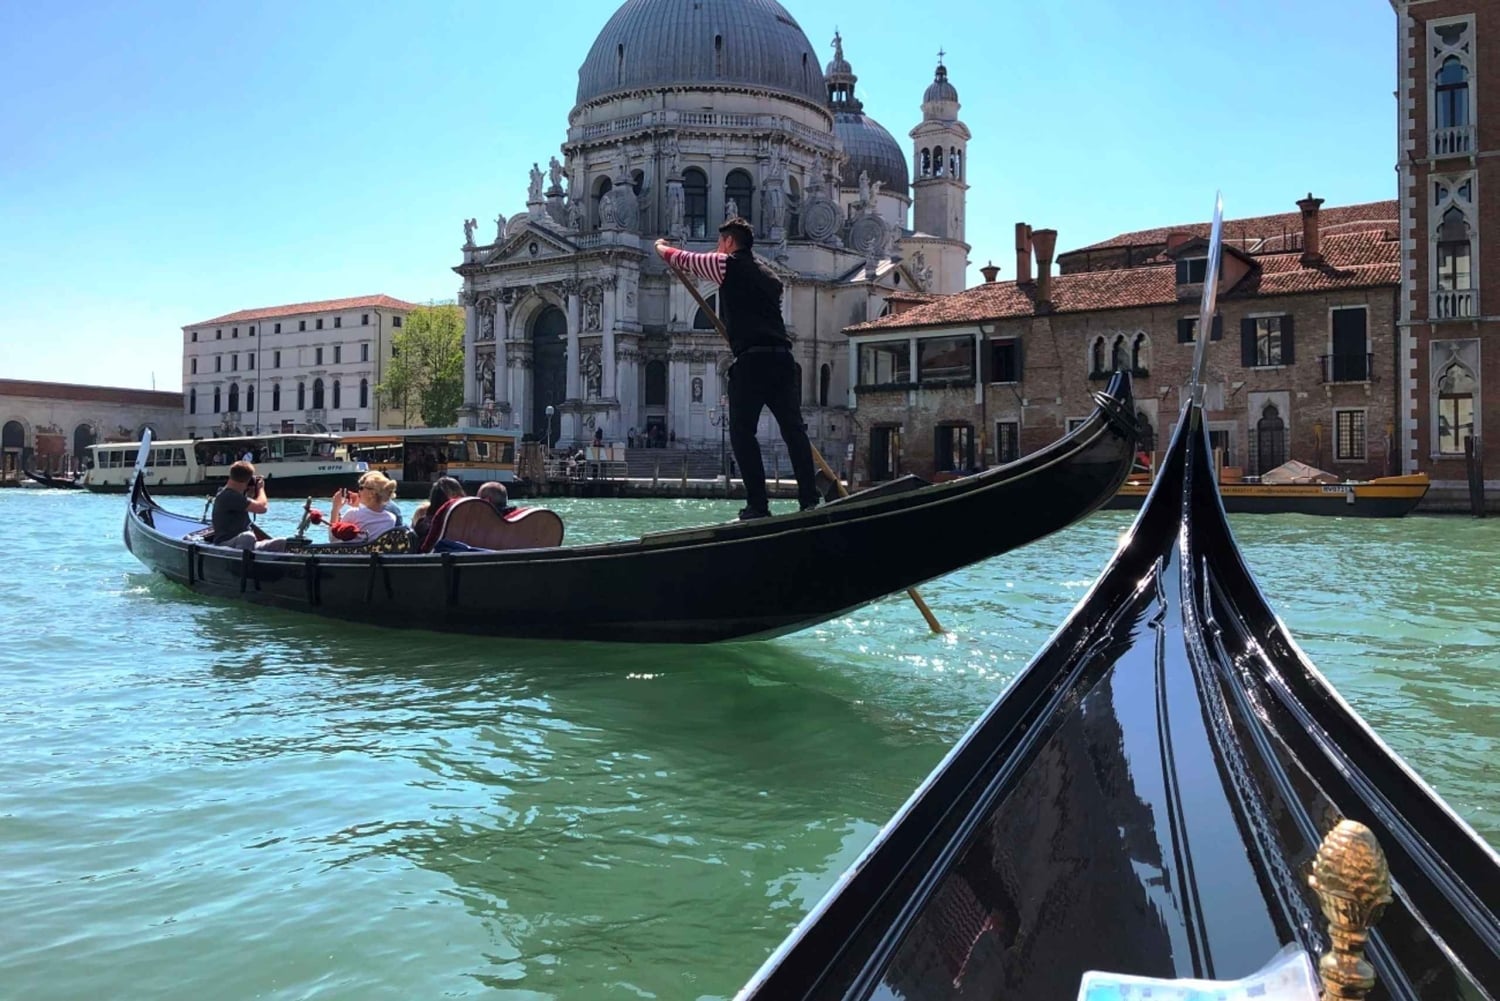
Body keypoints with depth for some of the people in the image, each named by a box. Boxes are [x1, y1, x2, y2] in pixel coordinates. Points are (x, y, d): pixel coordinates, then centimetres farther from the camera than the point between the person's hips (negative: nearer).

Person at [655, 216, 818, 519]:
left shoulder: (728, 264, 4)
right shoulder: (769, 276, 24)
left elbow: (682, 259, 17)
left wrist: (661, 247, 38)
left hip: (751, 359, -6)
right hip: (783, 357, 6)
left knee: (742, 432, -1)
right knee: (794, 429, 5)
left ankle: (758, 505, -6)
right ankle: (810, 500, -1)